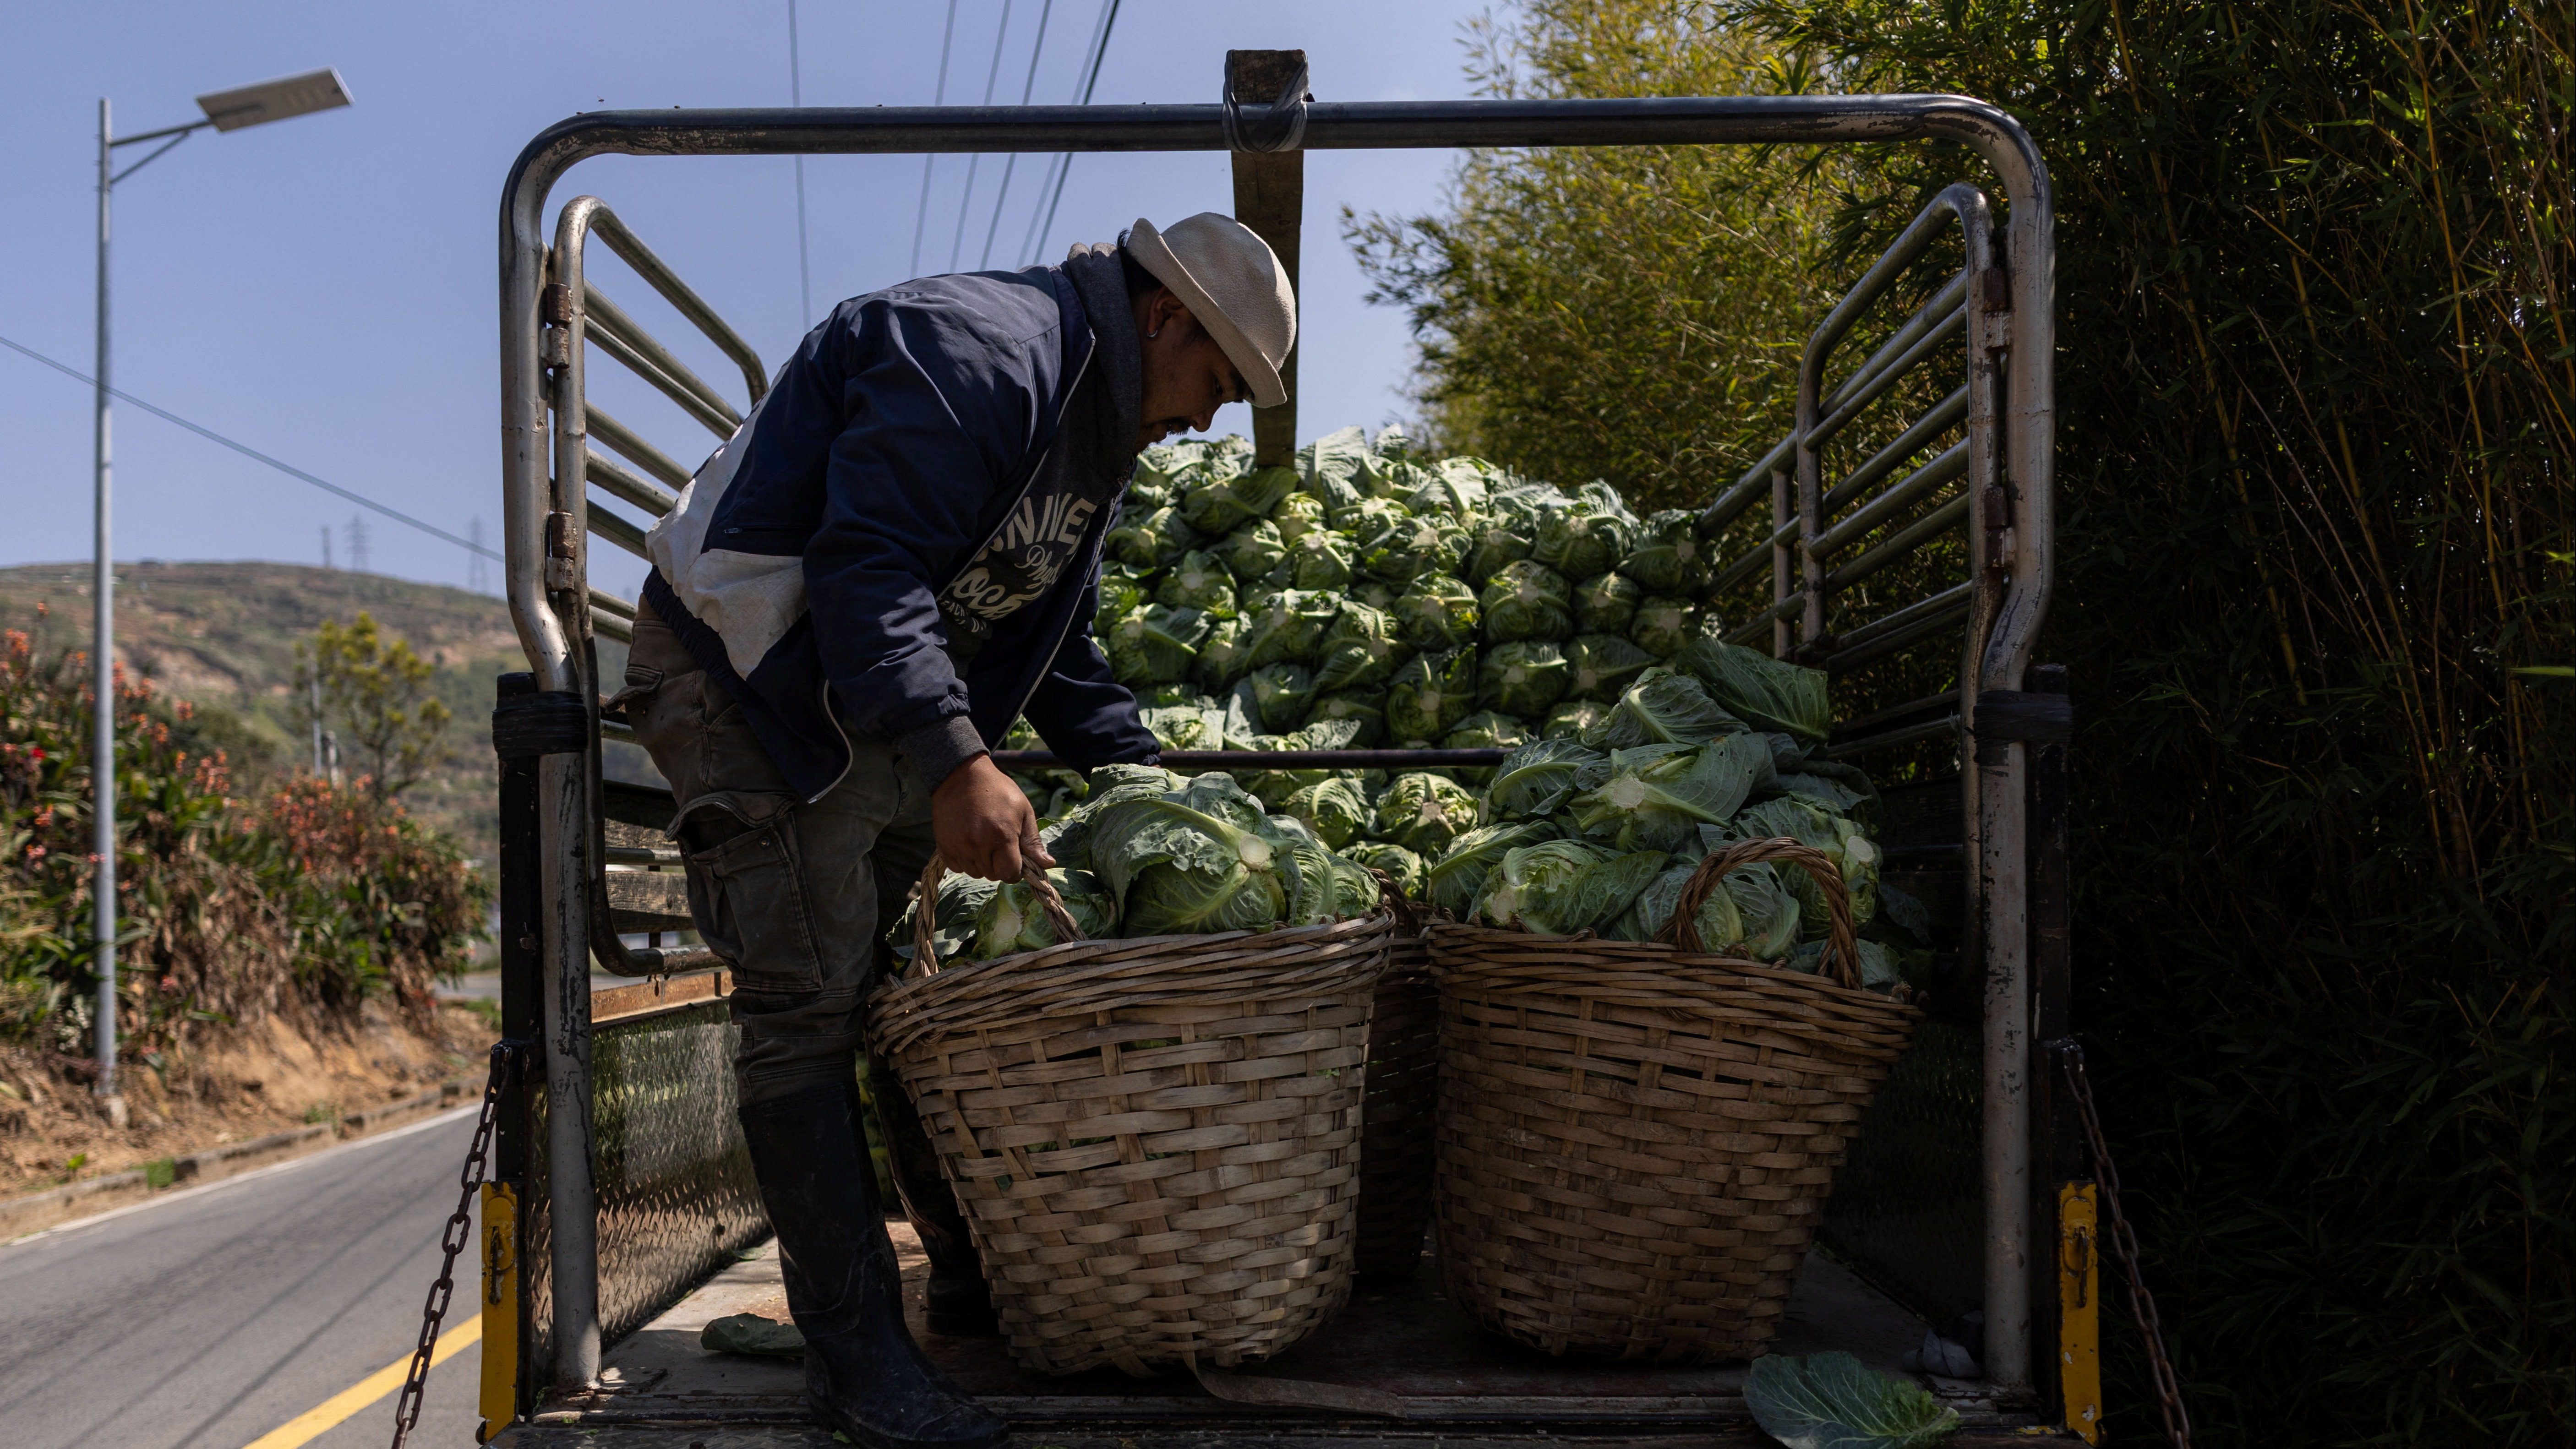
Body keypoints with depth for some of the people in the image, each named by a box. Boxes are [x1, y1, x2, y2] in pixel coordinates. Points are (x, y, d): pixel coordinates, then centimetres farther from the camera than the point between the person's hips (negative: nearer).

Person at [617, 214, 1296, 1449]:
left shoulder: (1098, 427, 13)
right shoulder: (978, 352, -21)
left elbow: (1056, 644, 20)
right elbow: (871, 562, -32)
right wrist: (956, 762, -39)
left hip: (887, 710, 10)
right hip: (748, 683, -10)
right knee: (811, 1003, -11)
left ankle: (977, 1279, 24)